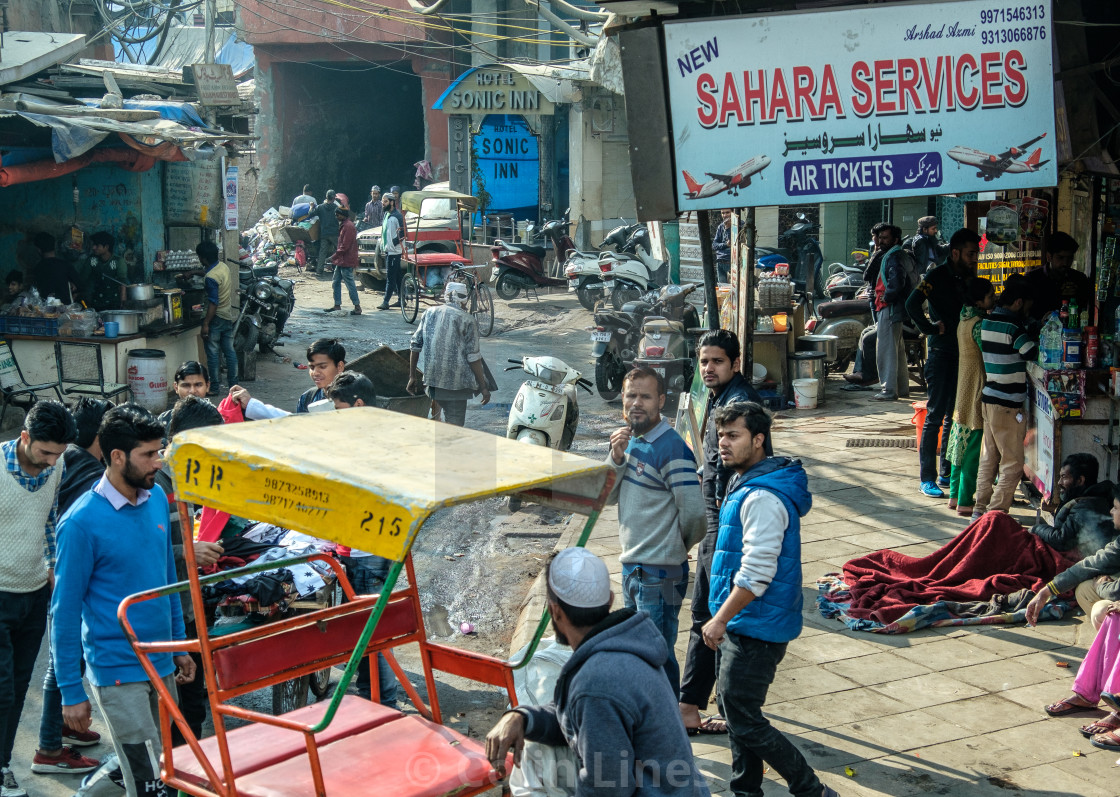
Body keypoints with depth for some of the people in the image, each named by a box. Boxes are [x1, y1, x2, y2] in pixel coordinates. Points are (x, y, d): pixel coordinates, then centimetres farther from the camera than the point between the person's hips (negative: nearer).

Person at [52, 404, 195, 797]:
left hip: (162, 662, 7)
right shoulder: (83, 522, -16)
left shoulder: (156, 498, 5)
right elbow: (65, 613, -11)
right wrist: (71, 692, -10)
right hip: (117, 672, -7)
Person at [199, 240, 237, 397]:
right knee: (230, 351, 11)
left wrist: (205, 324, -21)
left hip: (216, 319, -8)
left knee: (213, 354, -1)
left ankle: (215, 387, 2)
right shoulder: (224, 267, 5)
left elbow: (213, 303, -23)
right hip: (229, 316, 8)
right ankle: (234, 383, 14)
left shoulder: (211, 277, -21)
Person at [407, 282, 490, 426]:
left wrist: (412, 376, 18)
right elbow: (473, 357, -8)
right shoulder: (467, 320, -4)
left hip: (430, 377, 5)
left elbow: (416, 345, 10)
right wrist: (483, 387, -4)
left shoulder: (429, 313, 10)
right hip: (456, 381, -5)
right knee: (455, 423, 1)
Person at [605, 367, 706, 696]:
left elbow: (694, 514, -20)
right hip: (632, 567, 9)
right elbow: (608, 497, 7)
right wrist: (616, 457, -10)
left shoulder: (672, 449, -20)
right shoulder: (631, 440, 7)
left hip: (661, 573, -9)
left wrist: (678, 545, -1)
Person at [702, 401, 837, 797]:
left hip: (756, 627, -10)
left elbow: (757, 575, -26)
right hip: (743, 624, 10)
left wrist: (720, 620, -20)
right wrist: (723, 620, 21)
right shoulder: (745, 485, 11)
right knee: (734, 712, 17)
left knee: (744, 721, -4)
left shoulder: (763, 498, -22)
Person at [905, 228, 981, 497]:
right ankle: (927, 478, -3)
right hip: (941, 353, -7)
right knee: (935, 416, -6)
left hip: (963, 353, 7)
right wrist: (931, 328, -16)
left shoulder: (969, 278, 11)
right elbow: (912, 304, -23)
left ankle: (946, 472, 20)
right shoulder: (937, 276, -10)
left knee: (955, 415, 11)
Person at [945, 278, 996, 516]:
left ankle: (955, 496, 23)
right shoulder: (978, 324, -19)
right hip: (978, 392, -10)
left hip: (964, 390, 10)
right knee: (974, 449, -5)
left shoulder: (965, 321, 10)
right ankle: (965, 502, -2)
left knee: (962, 444, 16)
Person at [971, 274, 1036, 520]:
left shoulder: (986, 322, 8)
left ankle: (981, 509, 19)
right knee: (1013, 463, -2)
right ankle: (996, 513, -3)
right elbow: (1033, 353, -15)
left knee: (989, 458, 16)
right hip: (1007, 405, -8)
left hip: (987, 398, 8)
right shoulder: (1013, 327, -16)